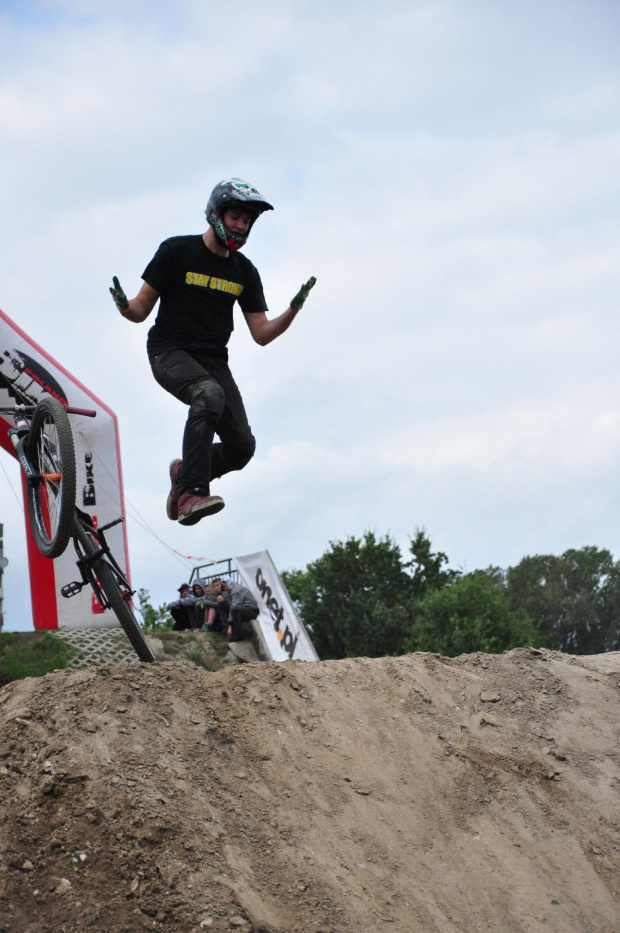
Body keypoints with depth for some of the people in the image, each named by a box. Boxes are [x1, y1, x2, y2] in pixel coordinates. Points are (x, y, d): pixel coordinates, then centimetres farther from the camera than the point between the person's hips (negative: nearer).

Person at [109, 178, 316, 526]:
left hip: (213, 360, 5)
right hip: (169, 352, -5)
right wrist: (123, 305, -25)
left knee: (241, 447, -11)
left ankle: (185, 473, 20)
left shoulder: (244, 271, 9)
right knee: (209, 394, -38)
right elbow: (141, 310, -2)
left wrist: (294, 309, -8)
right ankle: (191, 494, -42)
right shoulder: (177, 251, -4)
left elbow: (262, 334, 8)